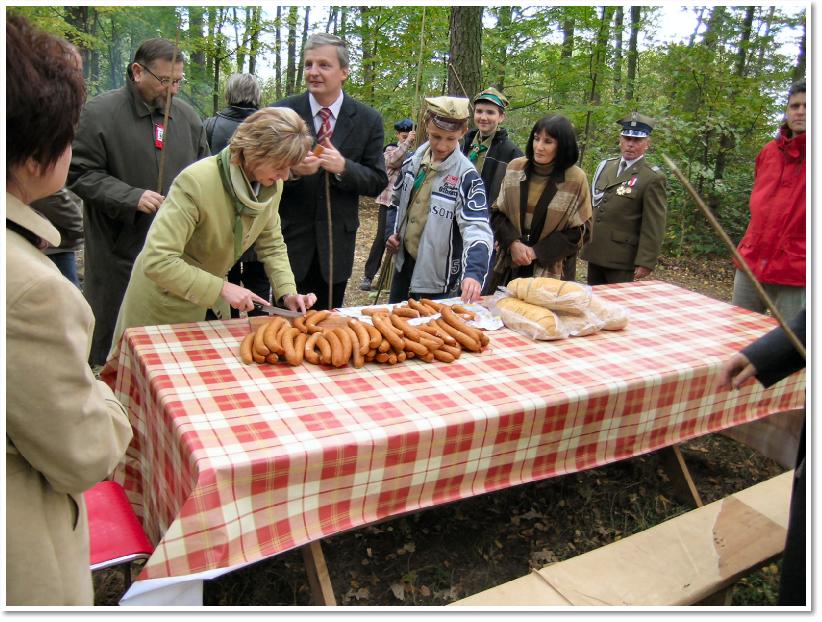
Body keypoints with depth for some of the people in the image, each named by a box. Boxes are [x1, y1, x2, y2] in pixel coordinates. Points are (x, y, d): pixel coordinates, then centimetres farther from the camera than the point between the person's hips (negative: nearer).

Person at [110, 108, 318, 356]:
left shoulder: (273, 185, -10)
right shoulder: (196, 182, -31)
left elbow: (272, 245, 2)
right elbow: (156, 261, -33)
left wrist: (287, 292, -12)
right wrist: (222, 288, -33)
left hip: (211, 301, 6)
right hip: (165, 303, -6)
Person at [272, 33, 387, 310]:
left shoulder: (368, 119, -1)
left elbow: (378, 182, -1)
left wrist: (343, 167, -20)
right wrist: (291, 169, -22)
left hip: (337, 241, 1)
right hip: (290, 236, -1)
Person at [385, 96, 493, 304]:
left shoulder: (467, 177, -17)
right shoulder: (413, 162, 0)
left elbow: (477, 229, -27)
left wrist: (474, 272, -42)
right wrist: (390, 232, 1)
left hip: (438, 274, -5)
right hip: (404, 262, 6)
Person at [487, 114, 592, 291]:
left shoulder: (576, 179, -6)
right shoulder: (515, 167, 2)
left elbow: (580, 232, -4)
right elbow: (497, 212, 6)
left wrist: (537, 252, -11)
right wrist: (513, 243, -11)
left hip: (550, 271, -2)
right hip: (509, 266, 3)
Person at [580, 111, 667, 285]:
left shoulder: (653, 178, -8)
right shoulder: (605, 166, 11)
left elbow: (653, 226, -11)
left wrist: (646, 262, -16)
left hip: (621, 257, -6)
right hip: (594, 252, 6)